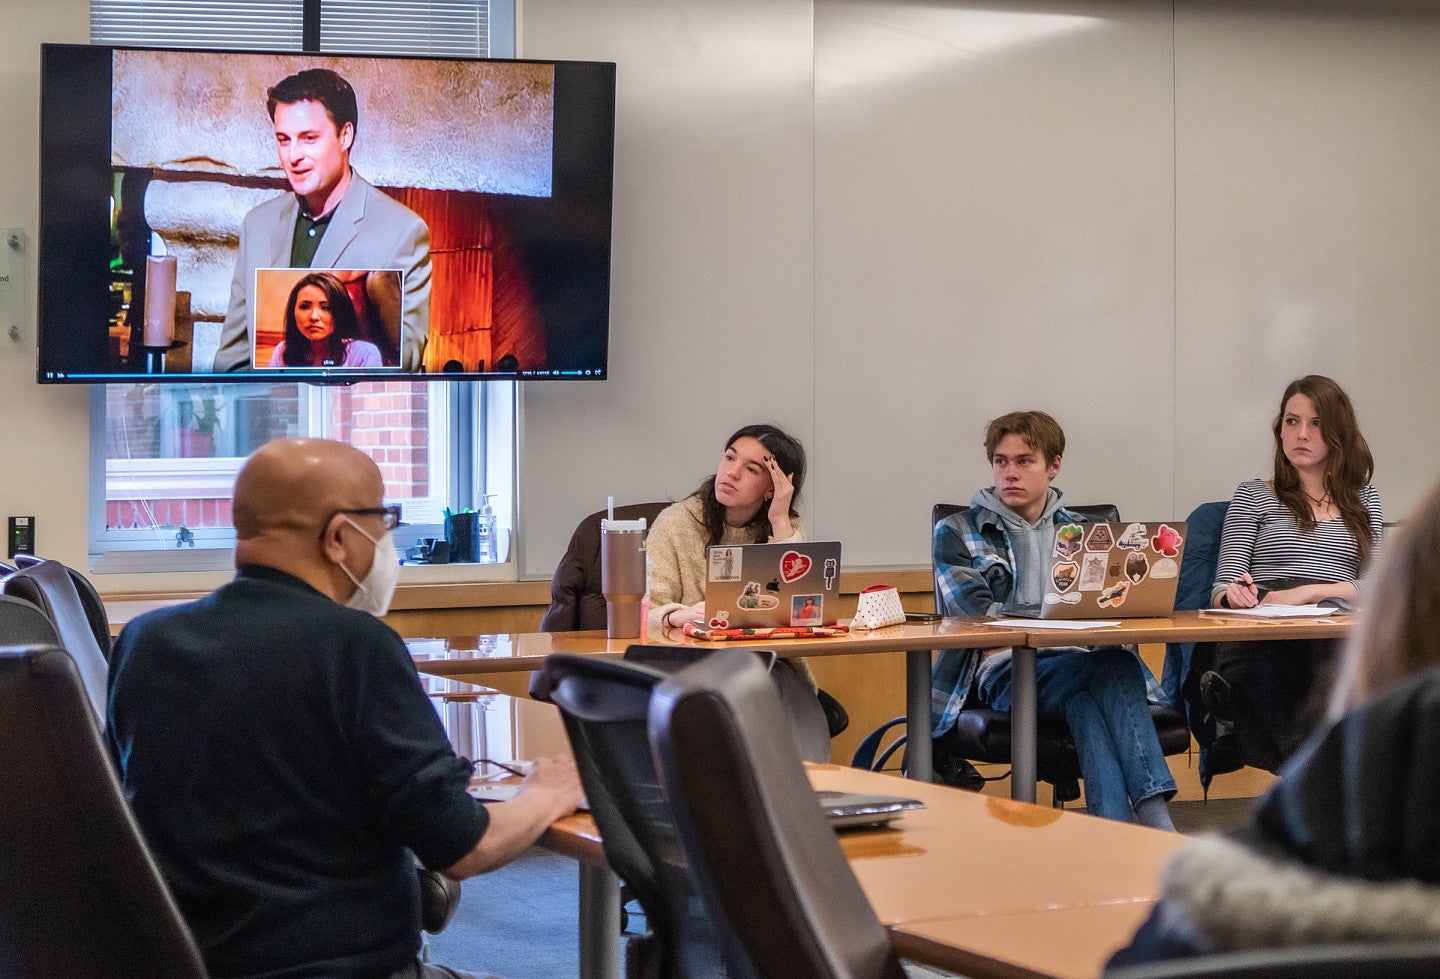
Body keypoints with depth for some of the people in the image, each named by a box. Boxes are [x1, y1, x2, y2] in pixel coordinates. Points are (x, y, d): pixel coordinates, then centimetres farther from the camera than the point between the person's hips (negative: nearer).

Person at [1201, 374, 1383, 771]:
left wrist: (1313, 591, -5)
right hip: (1261, 646, -1)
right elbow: (1223, 588, 10)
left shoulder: (1363, 500, 25)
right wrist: (1233, 595, -15)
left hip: (1338, 635, 1)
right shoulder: (1254, 496, 20)